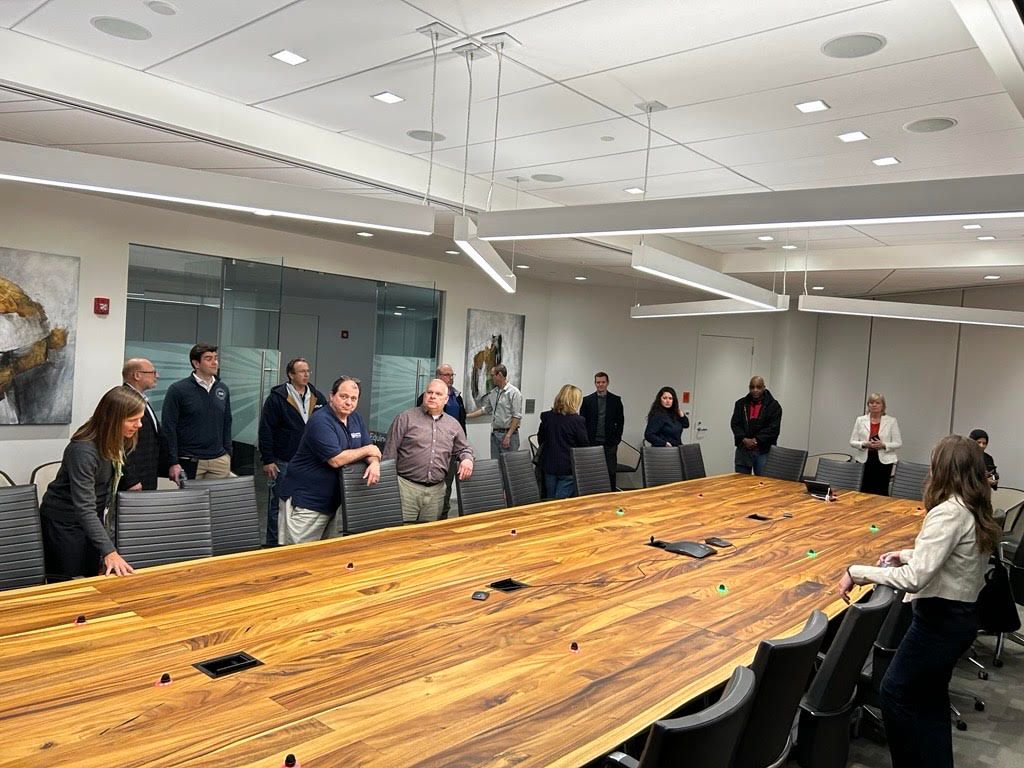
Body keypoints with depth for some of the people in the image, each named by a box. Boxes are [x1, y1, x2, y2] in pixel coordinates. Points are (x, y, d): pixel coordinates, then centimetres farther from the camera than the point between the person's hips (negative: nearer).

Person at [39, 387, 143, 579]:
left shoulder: (117, 441, -7)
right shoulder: (83, 450, -31)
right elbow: (84, 508, -36)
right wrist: (109, 552, -41)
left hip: (93, 519, 7)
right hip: (64, 522, -7)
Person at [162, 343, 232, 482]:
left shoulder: (222, 389, 9)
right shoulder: (177, 390, -5)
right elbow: (169, 428, -6)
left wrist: (228, 454, 10)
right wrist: (174, 462, -11)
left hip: (220, 460, 4)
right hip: (190, 461, -4)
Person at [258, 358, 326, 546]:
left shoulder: (318, 397, 6)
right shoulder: (277, 398, -7)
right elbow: (265, 430, -8)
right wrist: (267, 460, -11)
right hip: (283, 462, -4)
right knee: (278, 505, 5)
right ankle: (273, 544, 17)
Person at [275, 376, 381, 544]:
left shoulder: (355, 419, 9)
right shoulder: (320, 421, -17)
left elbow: (370, 449, 10)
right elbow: (336, 460, -24)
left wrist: (374, 462, -14)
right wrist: (367, 450, -11)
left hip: (332, 501, 8)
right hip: (305, 502, -7)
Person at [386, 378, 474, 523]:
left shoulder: (453, 425, 14)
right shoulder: (406, 418, 2)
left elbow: (464, 448, 26)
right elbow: (390, 452, 0)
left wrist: (467, 459, 2)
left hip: (436, 490, 4)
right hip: (406, 486, -4)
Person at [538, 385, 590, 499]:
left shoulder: (546, 417, -2)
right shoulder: (577, 420, -16)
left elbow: (540, 439, 10)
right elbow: (585, 445, -8)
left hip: (549, 466, 5)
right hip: (568, 467, -4)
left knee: (550, 502, 15)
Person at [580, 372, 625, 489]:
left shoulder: (615, 400, 6)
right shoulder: (587, 400, 5)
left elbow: (620, 421, 7)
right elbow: (582, 421, 5)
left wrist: (617, 439, 0)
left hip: (610, 443, 0)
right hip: (592, 443, 0)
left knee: (611, 472, 0)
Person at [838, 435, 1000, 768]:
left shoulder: (949, 513, -24)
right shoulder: (978, 511, 4)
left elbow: (914, 578, -32)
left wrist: (857, 572, -26)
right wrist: (908, 554, 18)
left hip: (940, 619, -9)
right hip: (963, 615, 9)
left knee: (895, 693, 5)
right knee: (930, 696, 22)